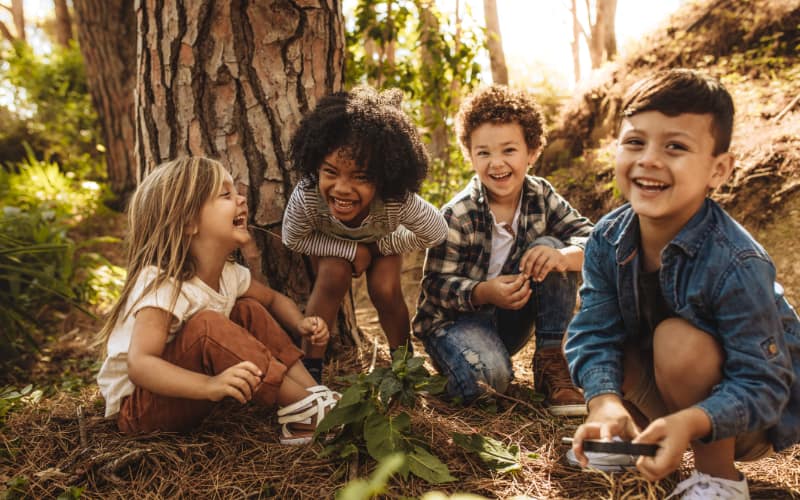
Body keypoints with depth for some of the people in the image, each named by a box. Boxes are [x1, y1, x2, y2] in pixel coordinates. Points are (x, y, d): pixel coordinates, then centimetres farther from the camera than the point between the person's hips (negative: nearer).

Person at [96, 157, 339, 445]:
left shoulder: (229, 274, -4)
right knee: (205, 326, -32)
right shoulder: (162, 285, -28)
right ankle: (305, 409, -25)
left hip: (185, 396, 8)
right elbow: (139, 365, -38)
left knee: (250, 311, -1)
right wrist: (210, 385, -53)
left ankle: (314, 391, -10)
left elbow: (273, 299, 14)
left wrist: (301, 324, -8)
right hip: (136, 406, -8)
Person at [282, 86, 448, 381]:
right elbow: (293, 238, -23)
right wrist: (352, 251, -29)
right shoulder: (306, 197, -44)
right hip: (332, 244, 0)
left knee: (385, 290, -19)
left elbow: (436, 233, -24)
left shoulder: (398, 201, -43)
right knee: (333, 278, -26)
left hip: (382, 240, 1)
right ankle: (311, 365, -10)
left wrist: (381, 246, -19)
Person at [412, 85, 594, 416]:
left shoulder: (540, 196, -6)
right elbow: (436, 286, -18)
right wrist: (486, 292, -37)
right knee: (487, 377, -36)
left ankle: (551, 362, -13)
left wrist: (563, 256, -36)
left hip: (511, 318, 5)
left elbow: (590, 238, -13)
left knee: (549, 247, -19)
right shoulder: (457, 216, -19)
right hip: (455, 317, -5)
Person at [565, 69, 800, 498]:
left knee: (677, 339, -31)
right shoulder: (608, 240, -14)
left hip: (753, 417, -4)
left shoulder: (736, 266, -31)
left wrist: (689, 423, -47)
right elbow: (595, 333, -18)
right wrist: (606, 402, -38)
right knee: (590, 347, -14)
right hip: (670, 397, 5)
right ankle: (646, 439, 5)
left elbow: (762, 385, -29)